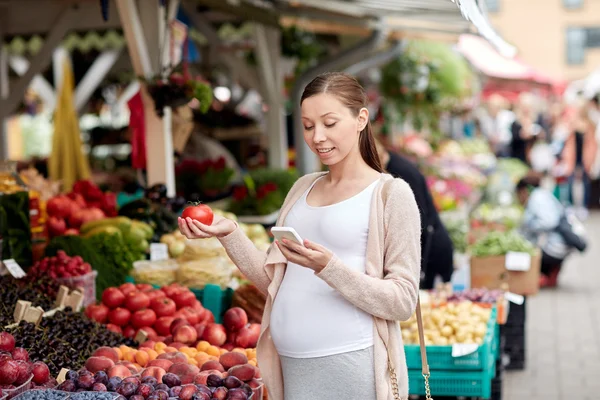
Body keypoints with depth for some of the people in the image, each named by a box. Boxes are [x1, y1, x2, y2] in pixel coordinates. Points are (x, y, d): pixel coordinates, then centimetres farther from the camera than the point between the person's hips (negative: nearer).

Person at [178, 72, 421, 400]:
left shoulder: (391, 193, -5)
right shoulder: (303, 188, 12)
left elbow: (403, 302, -10)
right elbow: (274, 282, 10)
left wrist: (329, 267, -21)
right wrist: (230, 234, -2)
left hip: (352, 367, -5)